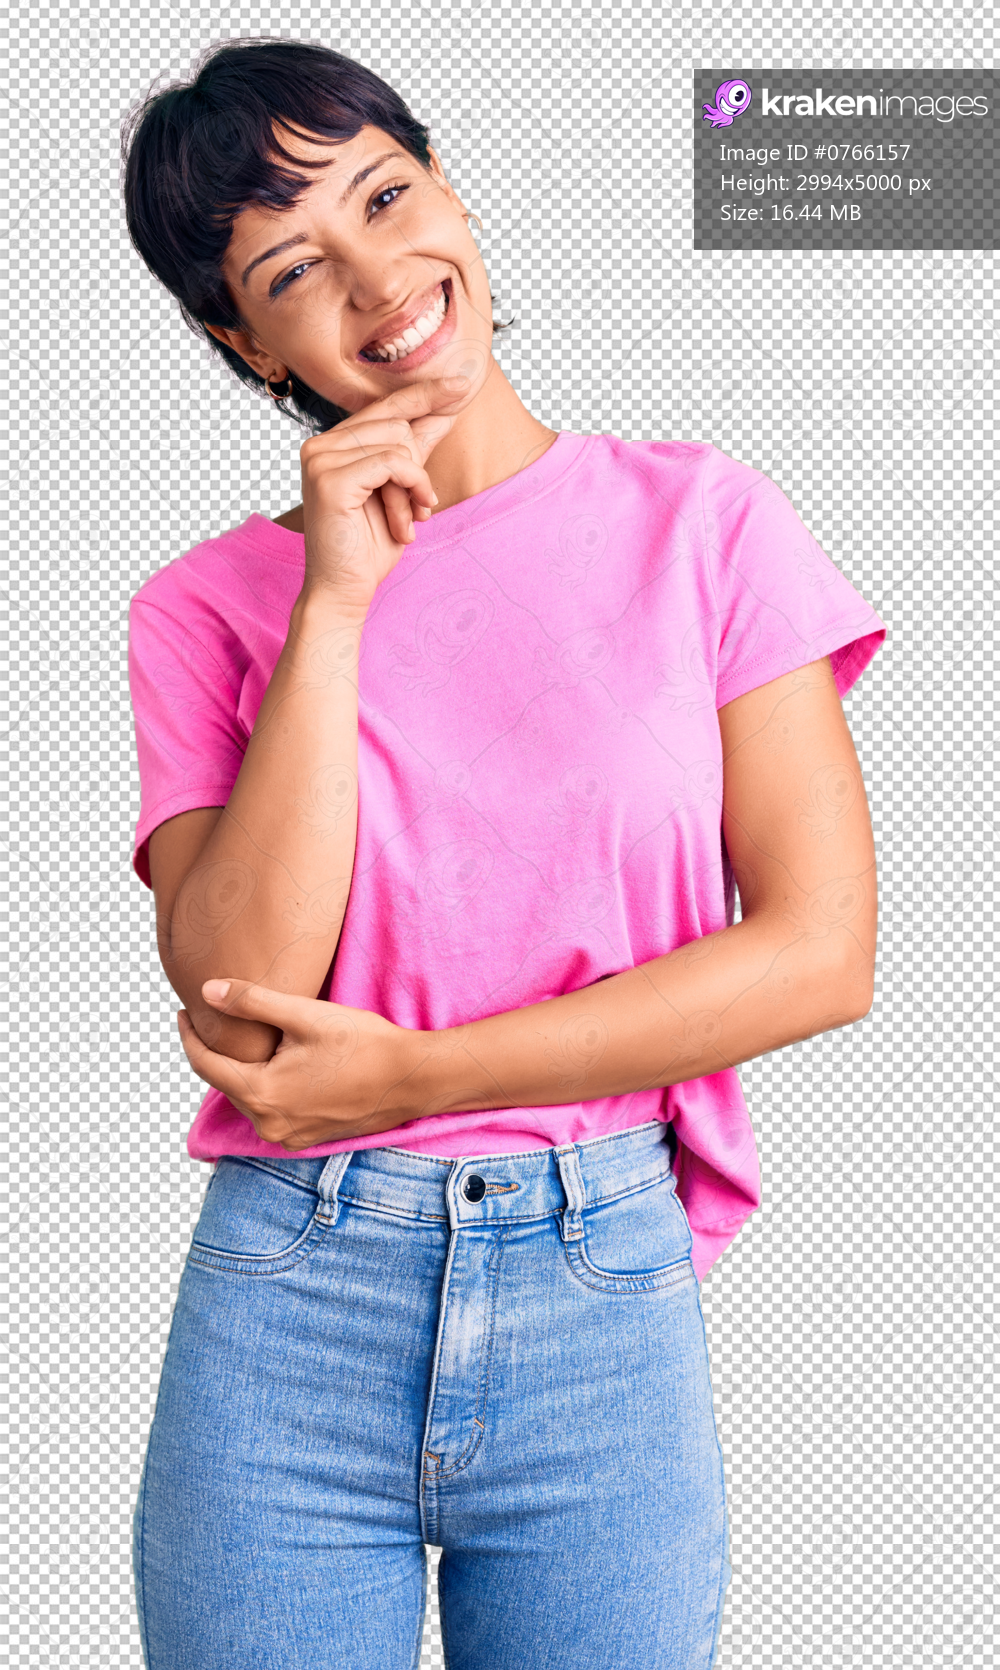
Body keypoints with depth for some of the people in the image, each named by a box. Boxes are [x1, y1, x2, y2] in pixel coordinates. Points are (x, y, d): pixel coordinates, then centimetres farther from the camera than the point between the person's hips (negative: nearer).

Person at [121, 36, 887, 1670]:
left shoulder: (697, 522, 0)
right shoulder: (210, 603, 2)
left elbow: (822, 950, -6)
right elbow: (239, 989, -11)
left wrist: (409, 1075, -9)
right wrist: (336, 604, -13)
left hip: (607, 1304, 0)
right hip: (282, 1307, 1)